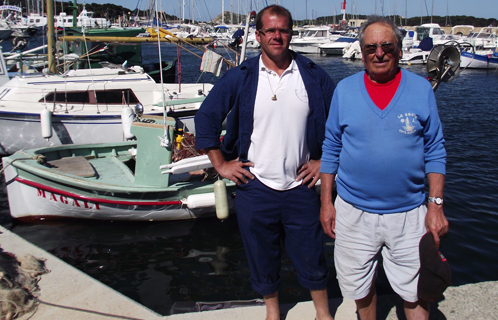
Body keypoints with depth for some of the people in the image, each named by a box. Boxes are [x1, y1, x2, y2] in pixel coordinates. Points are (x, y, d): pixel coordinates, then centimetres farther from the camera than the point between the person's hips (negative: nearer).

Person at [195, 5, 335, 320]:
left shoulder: (313, 75, -1)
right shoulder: (240, 77, -3)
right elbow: (206, 117, 2)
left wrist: (324, 161, 4)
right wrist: (221, 164, -1)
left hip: (300, 187, 0)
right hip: (255, 189, 0)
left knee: (311, 256, 11)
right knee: (263, 257, 16)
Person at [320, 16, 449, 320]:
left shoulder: (421, 89, -2)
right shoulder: (344, 89, 0)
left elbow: (435, 151, 1)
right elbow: (331, 149, 5)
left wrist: (436, 204, -5)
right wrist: (326, 201, 2)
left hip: (409, 213, -1)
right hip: (354, 212, 1)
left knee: (416, 292, 10)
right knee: (360, 286, 16)